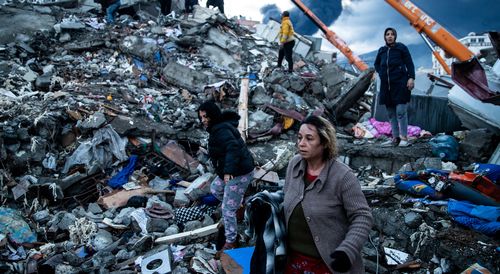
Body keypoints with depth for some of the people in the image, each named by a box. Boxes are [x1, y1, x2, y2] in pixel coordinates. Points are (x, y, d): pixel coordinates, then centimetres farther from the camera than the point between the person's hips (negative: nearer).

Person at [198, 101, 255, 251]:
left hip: (239, 173, -10)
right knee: (215, 189, 31)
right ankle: (239, 205, 42)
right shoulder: (218, 127, 9)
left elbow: (233, 147, -39)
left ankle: (230, 242, 14)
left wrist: (228, 170, -49)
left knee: (228, 210, -2)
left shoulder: (221, 130, -23)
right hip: (233, 170, 11)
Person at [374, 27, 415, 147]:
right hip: (386, 85, 5)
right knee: (391, 113, 7)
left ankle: (404, 138, -3)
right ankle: (395, 138, 13)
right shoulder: (382, 50, 12)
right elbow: (376, 64, 27)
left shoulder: (401, 47, 0)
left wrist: (411, 78, -12)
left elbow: (409, 63, -3)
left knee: (401, 111, -9)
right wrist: (381, 73, 11)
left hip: (400, 84, -5)